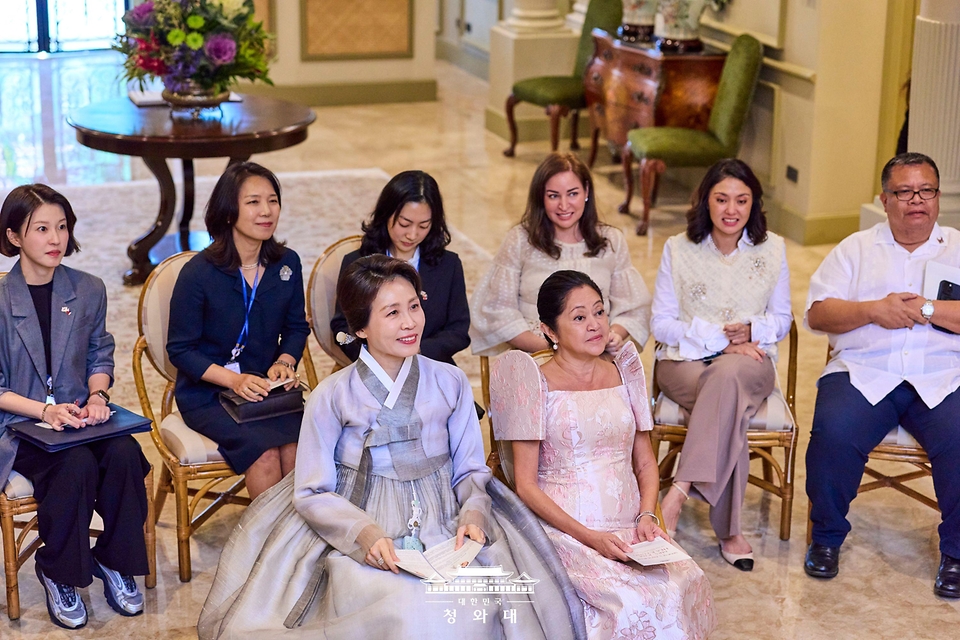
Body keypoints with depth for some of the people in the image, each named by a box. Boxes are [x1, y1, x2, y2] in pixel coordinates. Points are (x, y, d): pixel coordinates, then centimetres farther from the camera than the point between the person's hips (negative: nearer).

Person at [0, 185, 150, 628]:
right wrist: (44, 410, -20)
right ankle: (57, 573, -10)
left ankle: (114, 561, -6)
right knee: (77, 464, -32)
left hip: (79, 418, 4)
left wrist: (97, 396, -7)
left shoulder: (89, 290, 6)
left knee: (125, 453, -27)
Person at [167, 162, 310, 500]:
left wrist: (284, 362, -5)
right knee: (265, 452, -29)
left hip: (266, 386, 4)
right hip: (207, 394, -3)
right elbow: (180, 349, -6)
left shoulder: (287, 263, 3)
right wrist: (234, 380, -18)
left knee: (297, 449, -27)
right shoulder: (199, 273, -10)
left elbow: (296, 328, 16)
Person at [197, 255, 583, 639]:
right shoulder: (332, 397, -2)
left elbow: (470, 470, 10)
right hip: (357, 544, -2)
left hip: (443, 530, 2)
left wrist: (472, 516, -11)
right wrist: (364, 533, -18)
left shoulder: (450, 384, 5)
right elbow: (312, 492, -1)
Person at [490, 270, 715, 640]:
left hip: (630, 527, 4)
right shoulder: (537, 383, -1)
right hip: (565, 531, -4)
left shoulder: (624, 373, 14)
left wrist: (647, 516, -2)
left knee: (684, 585, -26)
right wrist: (589, 537, -13)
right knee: (630, 602, -31)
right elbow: (526, 484, -3)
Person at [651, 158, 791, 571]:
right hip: (685, 361, -1)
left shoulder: (772, 249, 8)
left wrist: (750, 331, -12)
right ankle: (729, 530, -37)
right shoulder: (678, 249, 4)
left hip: (750, 362, 1)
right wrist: (720, 339, -12)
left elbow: (781, 320, 12)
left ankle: (680, 490, -47)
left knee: (728, 377, -39)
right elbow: (661, 323, 0)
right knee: (730, 406, -36)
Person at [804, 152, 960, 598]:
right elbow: (817, 313, 6)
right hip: (863, 372, 0)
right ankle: (827, 536, -4)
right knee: (833, 431, -30)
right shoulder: (856, 249, 18)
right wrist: (873, 310, -8)